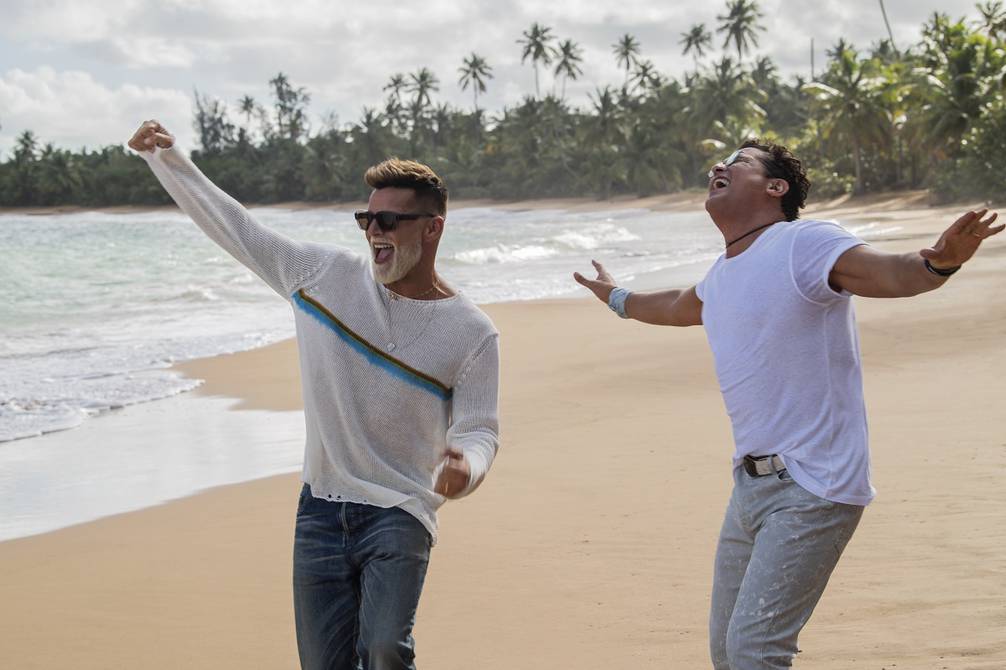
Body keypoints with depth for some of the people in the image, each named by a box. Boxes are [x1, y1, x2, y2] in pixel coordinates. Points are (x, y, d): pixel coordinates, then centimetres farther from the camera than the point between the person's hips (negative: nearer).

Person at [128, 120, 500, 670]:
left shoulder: (472, 334, -5)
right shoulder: (326, 274, 2)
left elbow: (478, 432, -6)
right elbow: (235, 227, 8)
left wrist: (465, 466, -30)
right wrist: (167, 159, 3)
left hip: (399, 515, -3)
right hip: (321, 513, 3)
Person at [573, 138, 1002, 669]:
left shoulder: (804, 245, -13)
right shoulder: (721, 276, 13)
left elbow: (890, 272, -31)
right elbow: (676, 308, 37)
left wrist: (937, 262, -53)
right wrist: (617, 299, 55)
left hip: (812, 490, -9)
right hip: (751, 484, 9)